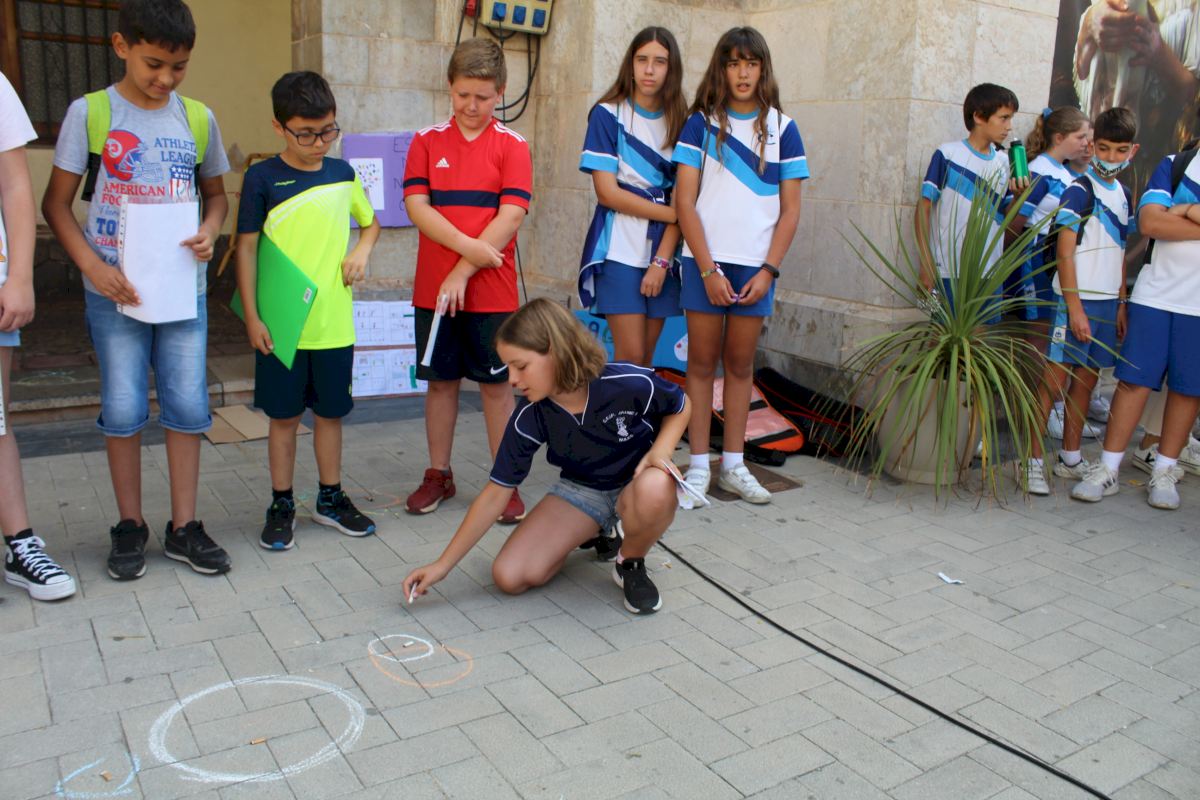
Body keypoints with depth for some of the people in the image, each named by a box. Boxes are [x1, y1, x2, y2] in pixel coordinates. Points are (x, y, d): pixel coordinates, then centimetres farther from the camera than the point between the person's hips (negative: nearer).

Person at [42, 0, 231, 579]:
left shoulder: (198, 118, 5)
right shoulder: (89, 113, -2)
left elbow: (215, 193, 16)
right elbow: (57, 204, 0)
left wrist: (209, 232, -6)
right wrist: (92, 266, -14)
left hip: (184, 288, 2)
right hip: (114, 290, -2)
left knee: (188, 405, 3)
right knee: (123, 409, 3)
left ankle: (183, 527, 15)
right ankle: (130, 526, 19)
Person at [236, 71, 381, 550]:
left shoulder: (342, 174, 6)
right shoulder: (263, 179, -5)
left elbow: (370, 221, 21)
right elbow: (246, 247, -3)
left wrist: (362, 250, -1)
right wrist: (252, 317, -7)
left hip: (334, 323, 3)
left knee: (330, 412, 13)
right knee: (284, 416, 7)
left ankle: (330, 499, 28)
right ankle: (281, 506, 22)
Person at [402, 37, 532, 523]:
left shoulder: (512, 146, 0)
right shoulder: (427, 141, 6)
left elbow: (511, 216, -10)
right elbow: (416, 206, -4)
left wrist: (462, 272, -15)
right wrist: (469, 247, -17)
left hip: (492, 291, -2)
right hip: (433, 289, 2)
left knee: (496, 385, 5)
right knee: (441, 380, 11)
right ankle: (438, 475, 25)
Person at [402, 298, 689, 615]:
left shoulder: (631, 384, -29)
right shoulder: (530, 417, -19)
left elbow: (681, 406, -6)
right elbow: (496, 493, -11)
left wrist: (661, 451, -26)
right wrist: (442, 565, -11)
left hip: (637, 484, -3)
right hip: (581, 490, 3)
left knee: (655, 489, -42)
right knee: (509, 576, -13)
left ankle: (631, 564, -7)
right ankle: (596, 533, 14)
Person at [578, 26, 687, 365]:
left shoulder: (680, 121, 7)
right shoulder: (608, 114, -1)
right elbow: (607, 192, -9)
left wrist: (661, 261, -10)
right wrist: (675, 214, -9)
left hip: (663, 252, 4)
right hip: (620, 251, -3)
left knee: (646, 358, 7)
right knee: (630, 357, -8)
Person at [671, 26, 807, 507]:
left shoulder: (782, 127, 6)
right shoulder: (701, 123, 2)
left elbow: (790, 209, 5)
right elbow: (685, 202, -3)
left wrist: (768, 270, -5)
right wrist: (709, 269, -10)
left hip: (756, 267, 1)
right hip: (705, 262, -1)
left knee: (740, 364, 8)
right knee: (702, 362, 2)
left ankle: (733, 465, 18)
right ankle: (698, 466, 10)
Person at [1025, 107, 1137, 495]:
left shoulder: (1123, 195, 14)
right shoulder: (1080, 191, -8)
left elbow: (1119, 255, 19)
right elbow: (1065, 252, -13)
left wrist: (1121, 304, 16)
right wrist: (1075, 306, -17)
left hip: (1108, 302, 8)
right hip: (1078, 299, -7)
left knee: (1087, 379, 12)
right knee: (1054, 380, -8)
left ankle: (1070, 458, 22)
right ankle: (1033, 462, -3)